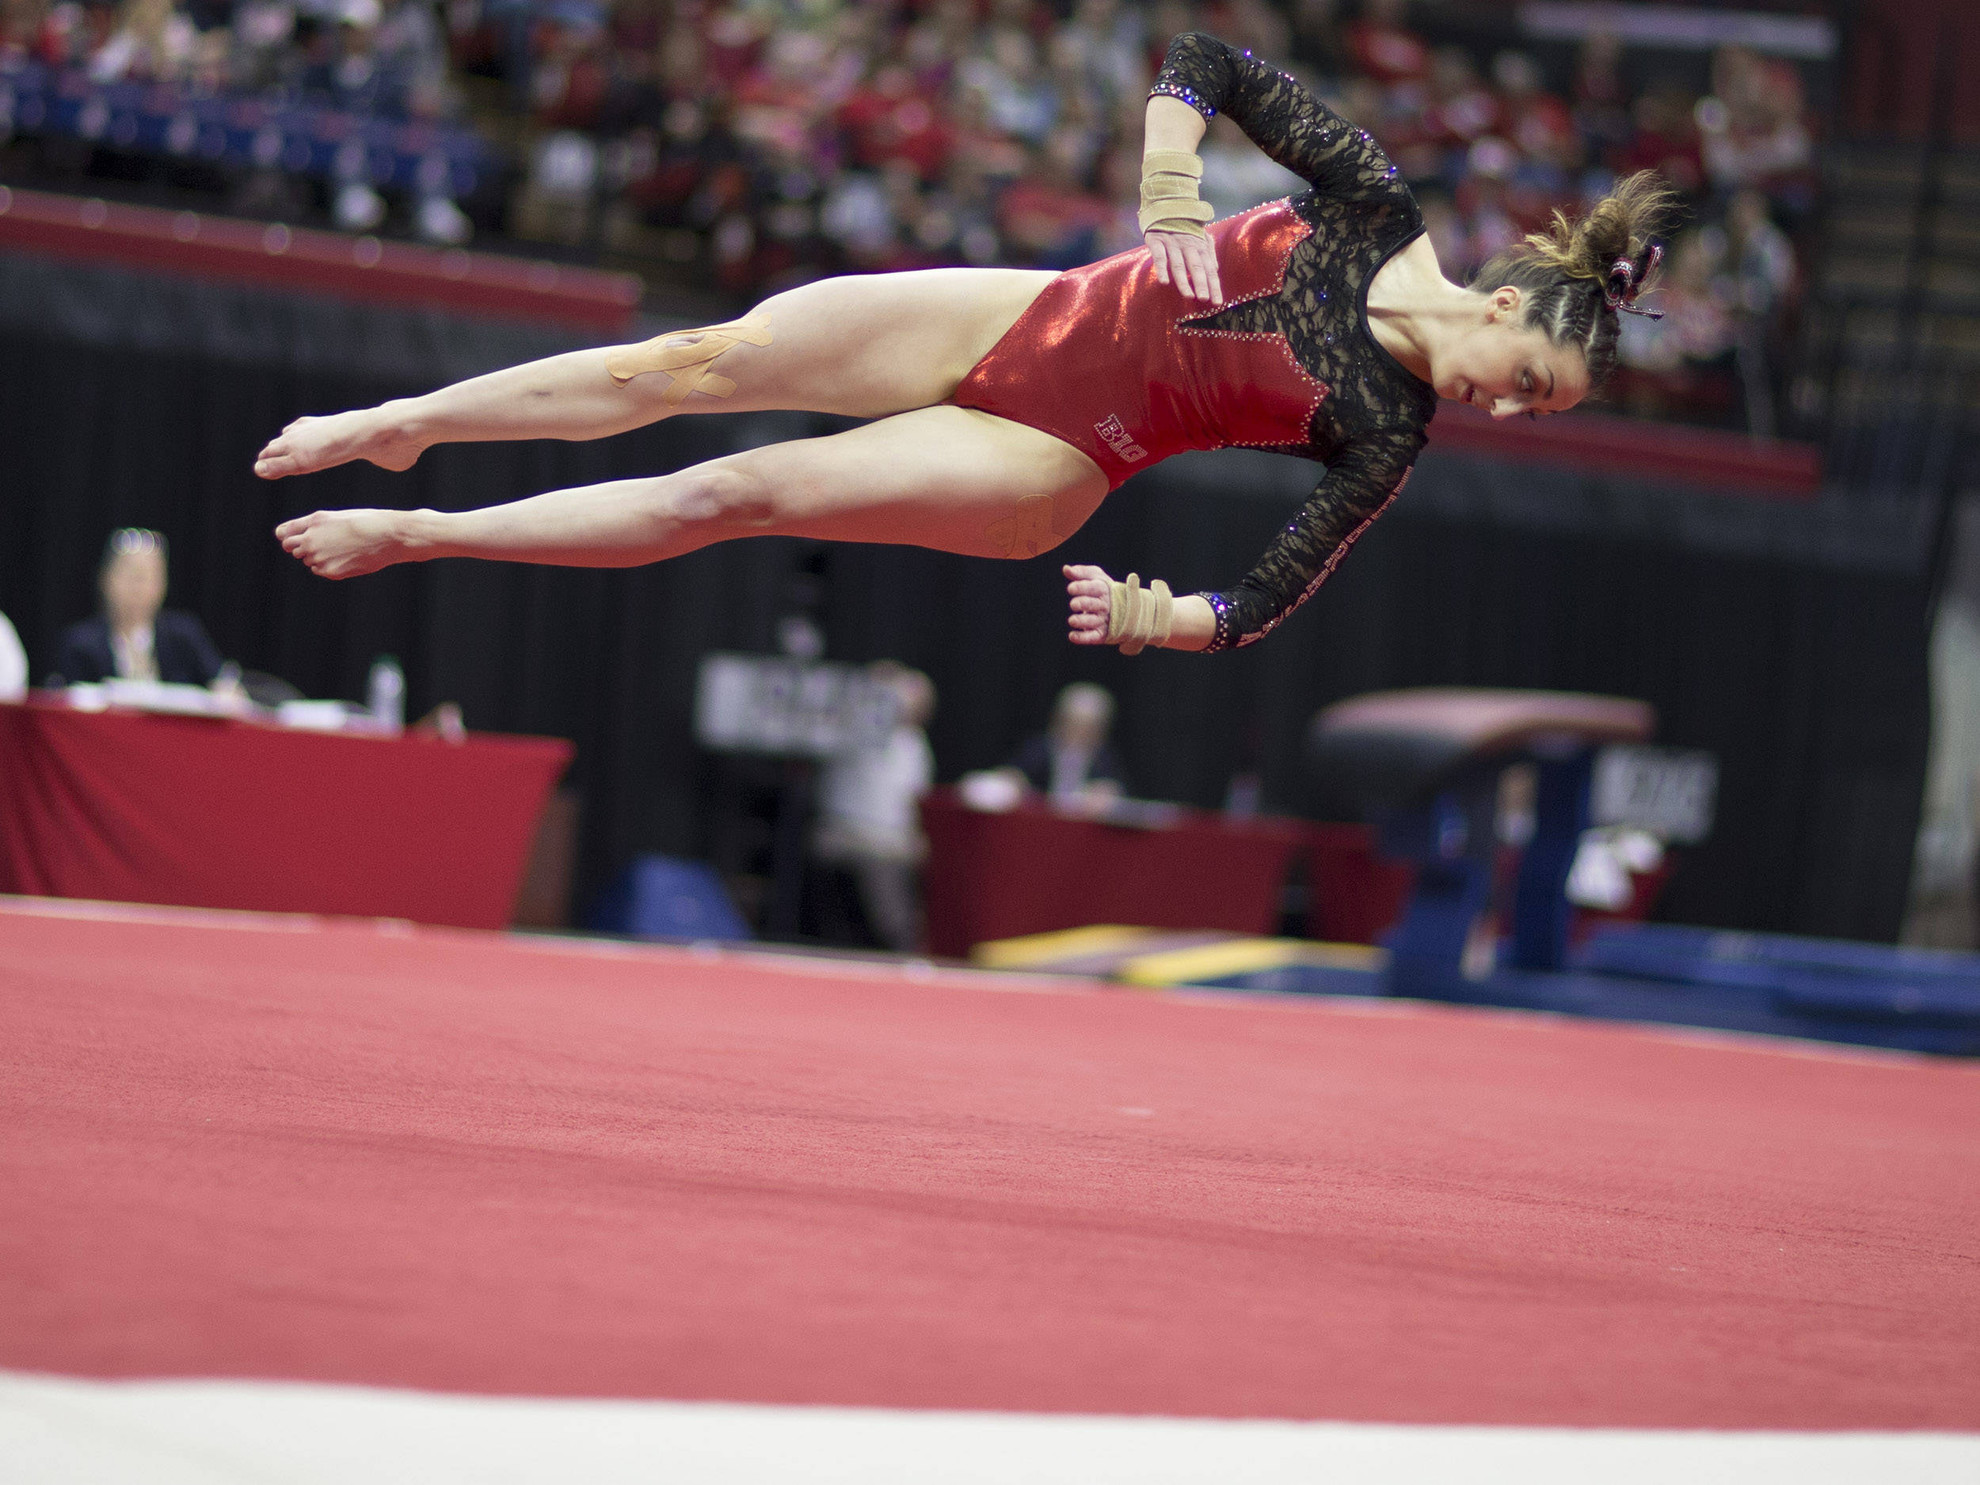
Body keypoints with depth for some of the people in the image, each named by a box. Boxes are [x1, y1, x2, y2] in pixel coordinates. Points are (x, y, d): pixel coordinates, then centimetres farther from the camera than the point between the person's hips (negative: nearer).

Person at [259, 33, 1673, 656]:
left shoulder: (1385, 441, -11)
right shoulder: (1374, 203, -7)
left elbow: (1276, 593, -11)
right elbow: (1203, 59, -5)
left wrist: (1160, 619, -28)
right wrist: (1172, 194, -18)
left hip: (1047, 465, -3)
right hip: (1019, 317, 3)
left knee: (741, 493, -11)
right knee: (700, 361, -3)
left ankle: (413, 533, 2)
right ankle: (395, 426, 15)